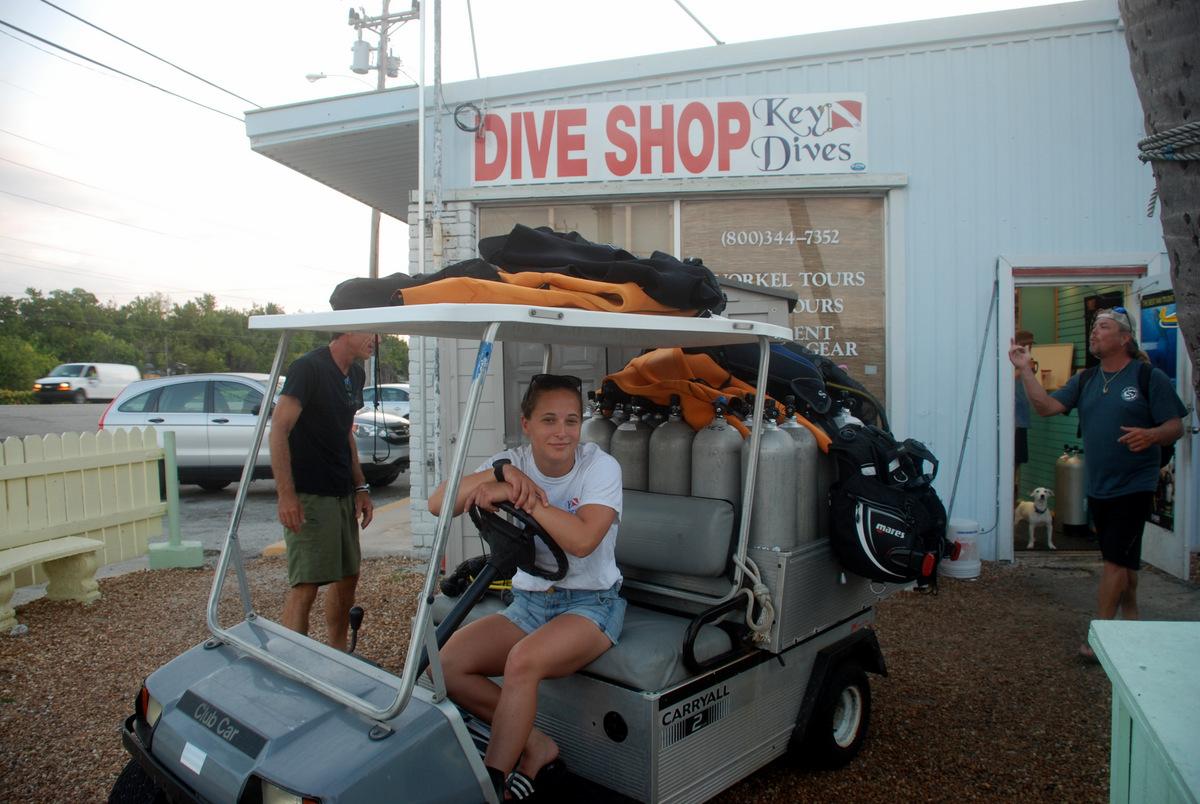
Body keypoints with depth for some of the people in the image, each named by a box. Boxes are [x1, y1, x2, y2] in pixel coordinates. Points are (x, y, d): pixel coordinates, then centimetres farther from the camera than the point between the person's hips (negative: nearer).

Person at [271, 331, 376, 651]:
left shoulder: (356, 375, 12)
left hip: (342, 494, 9)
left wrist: (360, 487, 12)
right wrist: (286, 493, -25)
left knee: (347, 577, 14)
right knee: (305, 585, -9)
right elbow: (279, 428, -19)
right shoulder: (309, 368, -14)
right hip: (309, 495, -9)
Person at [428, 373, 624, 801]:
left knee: (523, 660, -32)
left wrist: (518, 493, -28)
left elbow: (582, 540, -28)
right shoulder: (514, 461, -2)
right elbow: (438, 504, -15)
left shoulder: (601, 466, -11)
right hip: (528, 602, 5)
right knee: (447, 665, -14)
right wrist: (502, 472, -29)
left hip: (590, 604, -5)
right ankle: (536, 745, 2)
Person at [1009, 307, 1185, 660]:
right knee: (1123, 558, 18)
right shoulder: (1085, 381, 10)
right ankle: (1130, 619, 32)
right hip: (1097, 486, 6)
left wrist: (1151, 435, -30)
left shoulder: (1149, 378, -7)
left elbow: (1176, 426, -9)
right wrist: (1025, 370, -9)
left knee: (1115, 559, -7)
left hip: (1133, 486, -6)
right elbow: (1046, 406, -1)